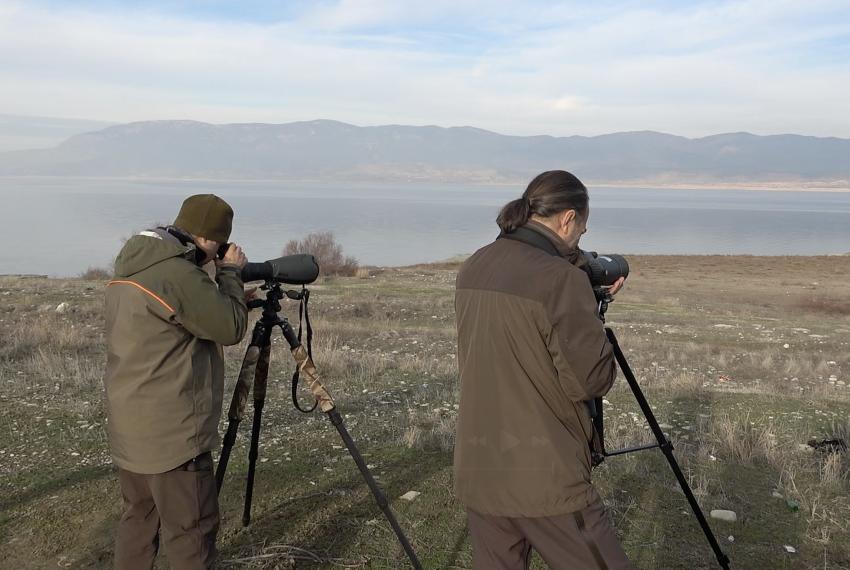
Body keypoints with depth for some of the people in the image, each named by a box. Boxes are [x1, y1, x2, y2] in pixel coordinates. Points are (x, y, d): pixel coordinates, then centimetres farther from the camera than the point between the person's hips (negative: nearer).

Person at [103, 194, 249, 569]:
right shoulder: (178, 274, -21)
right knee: (192, 528, 0)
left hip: (130, 427, 10)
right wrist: (230, 273, -1)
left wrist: (221, 279, 14)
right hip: (170, 433, -10)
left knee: (139, 516, 19)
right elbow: (231, 327, -12)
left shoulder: (132, 267, 9)